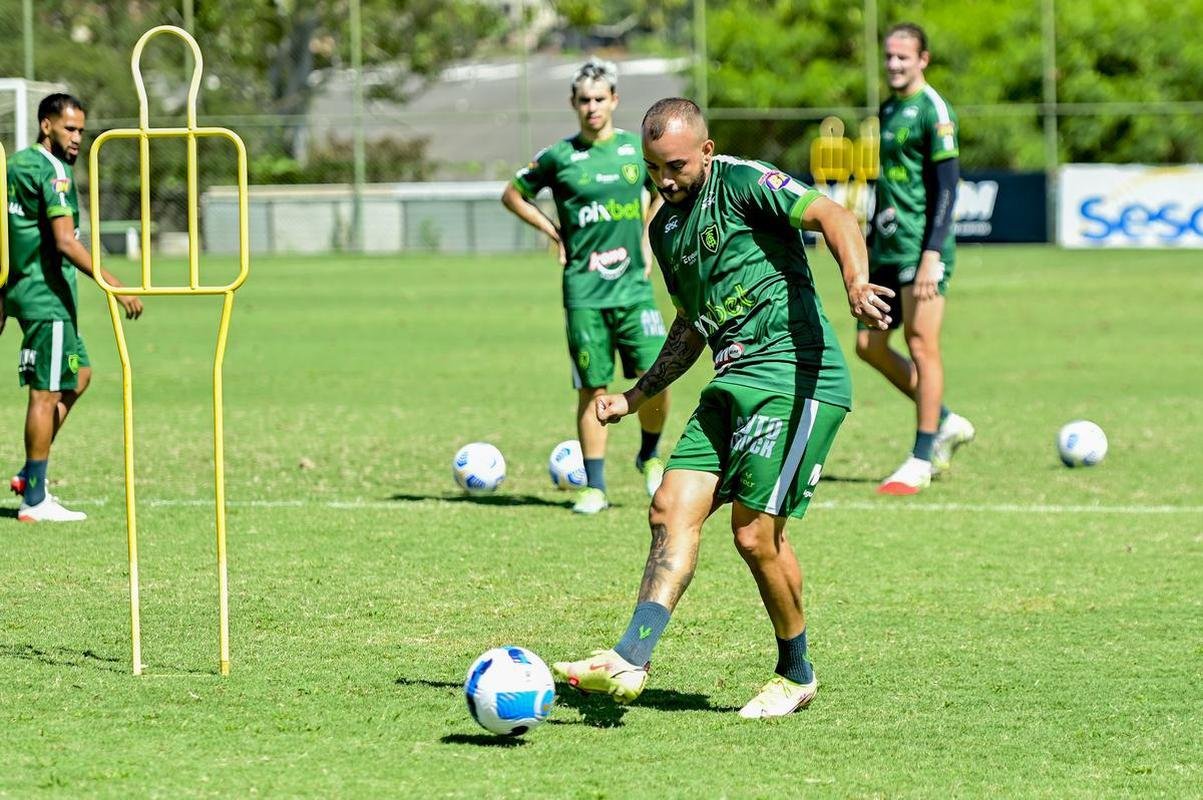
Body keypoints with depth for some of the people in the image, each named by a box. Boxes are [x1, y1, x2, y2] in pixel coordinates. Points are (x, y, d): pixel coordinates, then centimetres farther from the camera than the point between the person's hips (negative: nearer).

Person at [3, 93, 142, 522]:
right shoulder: (52, 171, -16)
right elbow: (65, 242, -25)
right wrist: (115, 286, -27)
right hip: (46, 295, -10)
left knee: (78, 375, 19)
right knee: (46, 393, -4)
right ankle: (34, 501, 0)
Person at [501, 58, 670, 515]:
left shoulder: (638, 149, 6)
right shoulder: (559, 156, 0)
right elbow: (513, 196, 13)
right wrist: (554, 233, 5)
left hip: (633, 285, 1)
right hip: (584, 289, -1)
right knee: (593, 389, -1)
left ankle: (649, 457, 19)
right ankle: (594, 487, 7)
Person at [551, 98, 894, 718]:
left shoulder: (741, 182, -7)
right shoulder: (666, 227, 18)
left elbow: (833, 217, -21)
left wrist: (855, 284, -39)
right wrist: (635, 397, 26)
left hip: (794, 376, -9)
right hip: (732, 386, 9)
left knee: (755, 533, -9)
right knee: (672, 512, -5)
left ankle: (796, 675, 10)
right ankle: (630, 660, -13)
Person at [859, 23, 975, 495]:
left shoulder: (933, 111, -10)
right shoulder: (889, 110, 16)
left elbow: (947, 187, -15)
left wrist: (932, 254, -21)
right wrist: (870, 243, 23)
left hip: (921, 248, -9)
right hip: (888, 250, 9)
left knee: (921, 346, -6)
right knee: (869, 344, 7)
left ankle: (921, 461, -1)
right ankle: (945, 423, 20)